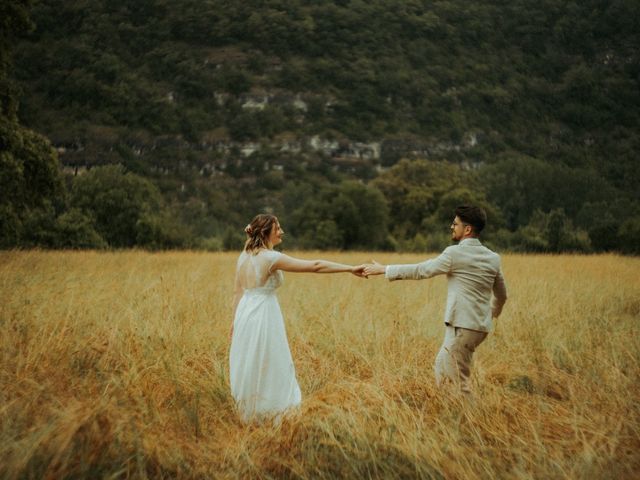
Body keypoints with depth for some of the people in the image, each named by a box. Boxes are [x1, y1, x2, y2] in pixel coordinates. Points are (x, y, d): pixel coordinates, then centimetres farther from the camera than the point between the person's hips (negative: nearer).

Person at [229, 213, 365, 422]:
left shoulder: (243, 257, 5)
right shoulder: (271, 258, -17)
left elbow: (238, 291, 12)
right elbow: (315, 266, -19)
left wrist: (235, 320, 21)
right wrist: (351, 268, -16)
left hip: (244, 313, 8)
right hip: (264, 315, -8)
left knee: (248, 367, 17)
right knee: (269, 368, 3)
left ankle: (249, 413, 28)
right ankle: (267, 415, 11)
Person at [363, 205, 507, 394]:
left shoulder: (455, 253, -12)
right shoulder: (493, 258, 9)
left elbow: (420, 270, -8)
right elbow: (501, 294, 20)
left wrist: (384, 269, 1)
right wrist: (493, 312, 41)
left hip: (462, 326, -8)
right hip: (481, 326, 8)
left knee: (458, 381, -1)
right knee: (441, 365, 19)